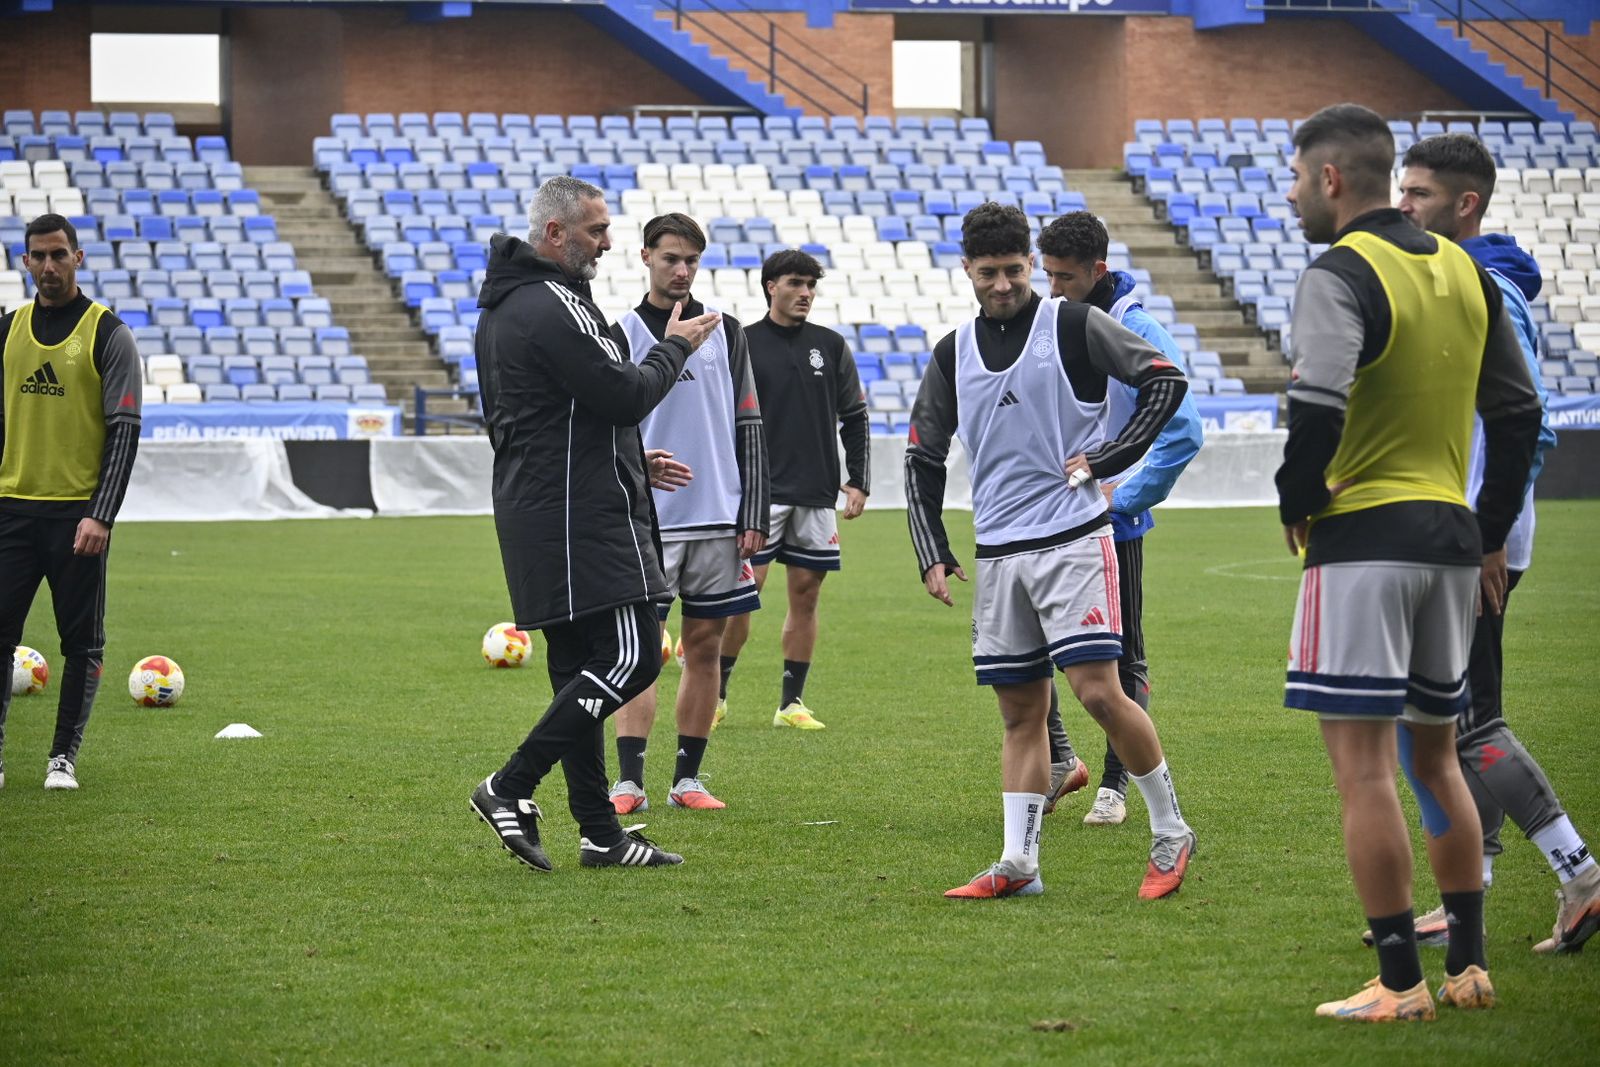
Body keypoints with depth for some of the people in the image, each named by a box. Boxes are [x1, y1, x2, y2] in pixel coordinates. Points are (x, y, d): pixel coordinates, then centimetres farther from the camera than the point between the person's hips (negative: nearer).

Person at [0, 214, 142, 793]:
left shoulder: (108, 333, -4)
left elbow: (125, 431, -7)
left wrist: (101, 516, -15)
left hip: (78, 513, -3)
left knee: (82, 644, 2)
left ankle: (64, 758, 10)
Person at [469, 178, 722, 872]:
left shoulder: (502, 306, 19)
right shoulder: (554, 305, -15)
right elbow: (623, 396, -18)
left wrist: (632, 465, 24)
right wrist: (673, 346, -1)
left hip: (534, 506, 11)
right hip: (580, 518, -11)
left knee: (579, 670, 10)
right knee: (631, 657, -12)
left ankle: (600, 833, 11)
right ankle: (511, 788, -14)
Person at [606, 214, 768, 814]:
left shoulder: (726, 334, 10)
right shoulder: (622, 337, 2)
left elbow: (748, 428, 11)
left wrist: (753, 517, 4)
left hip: (718, 520, 3)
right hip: (646, 523, -3)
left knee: (705, 647, 6)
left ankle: (688, 779, 12)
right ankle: (629, 782, -6)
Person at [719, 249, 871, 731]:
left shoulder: (831, 346, 10)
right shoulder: (744, 344, 1)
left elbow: (854, 416, 12)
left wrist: (858, 482, 4)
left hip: (817, 493, 4)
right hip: (760, 492, -4)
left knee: (806, 595, 5)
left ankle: (792, 703, 10)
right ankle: (716, 694, 3)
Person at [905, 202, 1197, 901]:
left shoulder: (1073, 326, -2)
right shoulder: (953, 355, 12)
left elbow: (1166, 381, -2)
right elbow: (923, 458, 18)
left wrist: (1107, 459, -8)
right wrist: (932, 553, 9)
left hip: (1074, 539, -5)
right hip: (998, 554, 5)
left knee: (1099, 692, -13)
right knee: (1021, 712, 6)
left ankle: (1170, 832, 1)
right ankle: (1018, 864, 7)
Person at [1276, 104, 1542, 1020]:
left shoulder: (1340, 274, -11)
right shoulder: (1465, 272, 12)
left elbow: (1319, 405, -25)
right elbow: (1519, 411, 16)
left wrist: (1296, 501, -8)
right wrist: (1493, 535, 21)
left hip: (1363, 537, -8)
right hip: (1452, 537, 8)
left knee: (1364, 766, -5)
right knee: (1435, 755, 17)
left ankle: (1401, 982, -6)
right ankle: (1470, 966, 19)